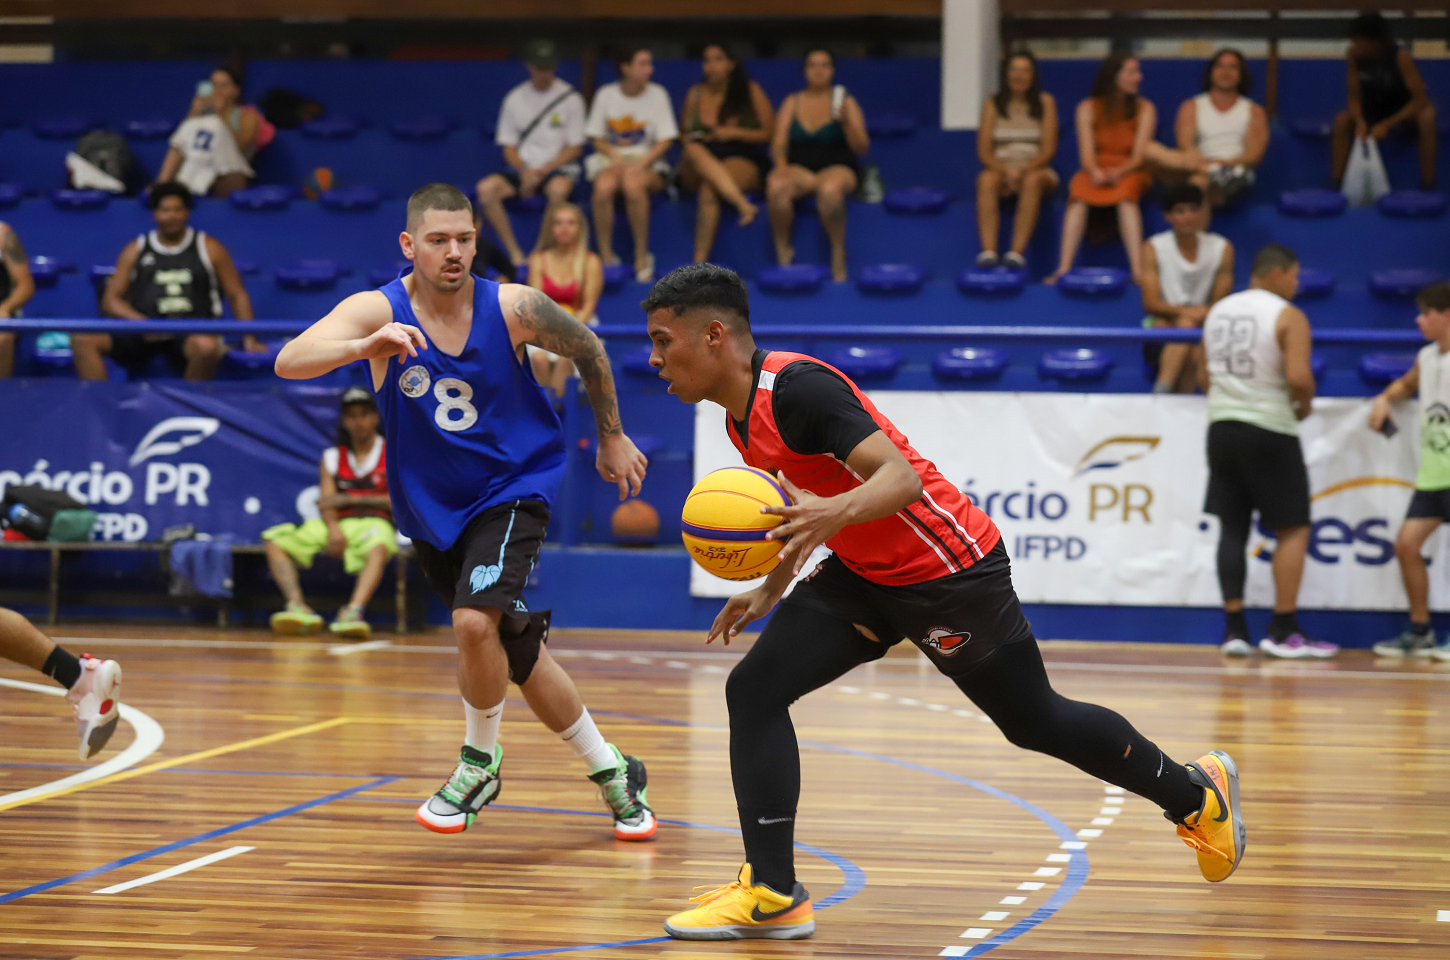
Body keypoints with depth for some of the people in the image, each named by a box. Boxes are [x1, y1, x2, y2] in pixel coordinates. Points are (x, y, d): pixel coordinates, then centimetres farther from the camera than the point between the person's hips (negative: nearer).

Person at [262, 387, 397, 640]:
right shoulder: (332, 457, 18)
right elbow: (326, 501, 3)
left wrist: (353, 499, -8)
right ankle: (297, 607, -38)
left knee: (378, 548, -42)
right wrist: (333, 528, -19)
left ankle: (353, 611, -61)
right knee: (274, 542, -18)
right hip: (338, 524, 4)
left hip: (375, 522, -4)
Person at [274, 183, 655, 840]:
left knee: (475, 621, -26)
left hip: (512, 488, -3)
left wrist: (612, 437, 14)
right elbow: (289, 361, -32)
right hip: (430, 509, 3)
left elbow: (588, 350, 6)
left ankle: (480, 760, -1)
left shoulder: (513, 308, -14)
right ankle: (610, 771, 28)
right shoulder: (377, 312, -16)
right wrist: (364, 347, -50)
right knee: (516, 655, 11)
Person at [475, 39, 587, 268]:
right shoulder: (515, 99, 9)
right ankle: (515, 254, -22)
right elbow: (508, 147, 9)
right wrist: (524, 170, -12)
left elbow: (575, 148, 0)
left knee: (558, 189, -40)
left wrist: (542, 170, -13)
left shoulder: (570, 98, 1)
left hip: (559, 168, -3)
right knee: (486, 188, -27)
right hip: (523, 168, 3)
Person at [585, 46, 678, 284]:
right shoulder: (606, 94, 6)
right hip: (610, 158, 1)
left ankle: (642, 256, -24)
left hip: (647, 161, -1)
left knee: (633, 184, -37)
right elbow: (597, 139, 8)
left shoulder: (657, 94, 4)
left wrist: (640, 164, -16)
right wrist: (616, 157, -13)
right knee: (603, 187, -35)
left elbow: (664, 141, -1)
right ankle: (606, 255, -24)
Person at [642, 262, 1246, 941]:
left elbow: (902, 478, -34)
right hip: (865, 574, 10)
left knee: (1034, 720, 4)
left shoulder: (796, 388, -26)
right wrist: (771, 591, 23)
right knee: (755, 691, -2)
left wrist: (836, 513, -52)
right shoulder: (743, 412, 4)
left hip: (946, 572, -10)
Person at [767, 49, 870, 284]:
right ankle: (782, 254, -20)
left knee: (829, 189, -40)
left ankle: (838, 253, -20)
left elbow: (861, 148, 2)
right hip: (798, 168, 2)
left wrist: (846, 122, -15)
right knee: (776, 187, -34)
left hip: (837, 169, -2)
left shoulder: (845, 102, 8)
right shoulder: (793, 102, 15)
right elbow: (778, 143, 8)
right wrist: (781, 164, -13)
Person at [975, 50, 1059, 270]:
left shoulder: (1045, 102, 7)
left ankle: (1017, 252, -48)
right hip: (1000, 169, 1)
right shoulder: (993, 104, 8)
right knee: (986, 180, -35)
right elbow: (984, 151, 1)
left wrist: (1024, 171, -18)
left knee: (1033, 180, -37)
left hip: (1035, 170, -1)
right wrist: (1007, 172, -17)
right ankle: (988, 250, -49)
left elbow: (1048, 149, -1)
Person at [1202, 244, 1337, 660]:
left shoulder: (1217, 312, 11)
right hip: (1269, 431, -6)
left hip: (1222, 424, 6)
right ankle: (1283, 632, -1)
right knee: (1294, 529, 2)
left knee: (1232, 528, 9)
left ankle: (1234, 628, 5)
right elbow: (1299, 377, -22)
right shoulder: (1288, 316, -11)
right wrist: (1304, 404, -2)